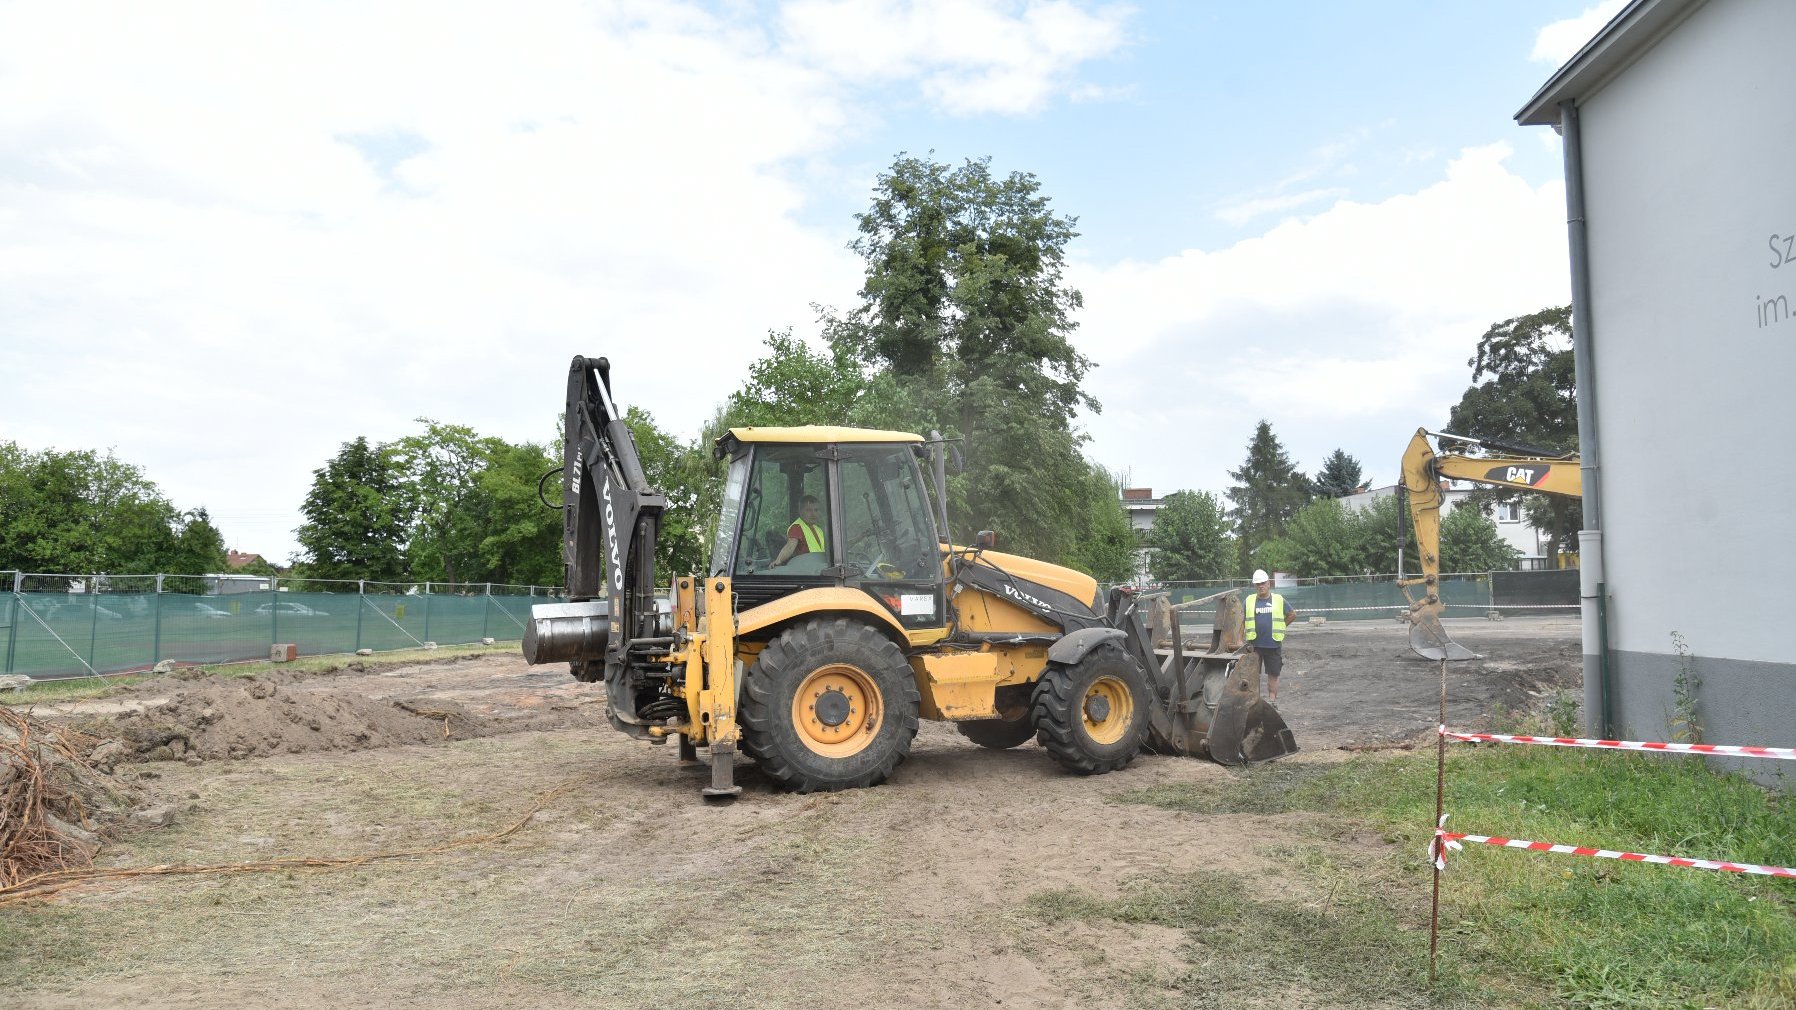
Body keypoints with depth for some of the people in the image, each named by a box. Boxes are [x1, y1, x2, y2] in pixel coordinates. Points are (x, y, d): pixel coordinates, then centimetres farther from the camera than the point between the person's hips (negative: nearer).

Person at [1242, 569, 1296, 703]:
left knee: (1273, 675, 6)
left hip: (1274, 645, 0)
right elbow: (1241, 621, 4)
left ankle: (1272, 699, 14)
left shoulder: (1279, 600, 3)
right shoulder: (1249, 601, 3)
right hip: (1254, 645, 0)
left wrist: (1280, 626, 9)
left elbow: (1292, 614, 16)